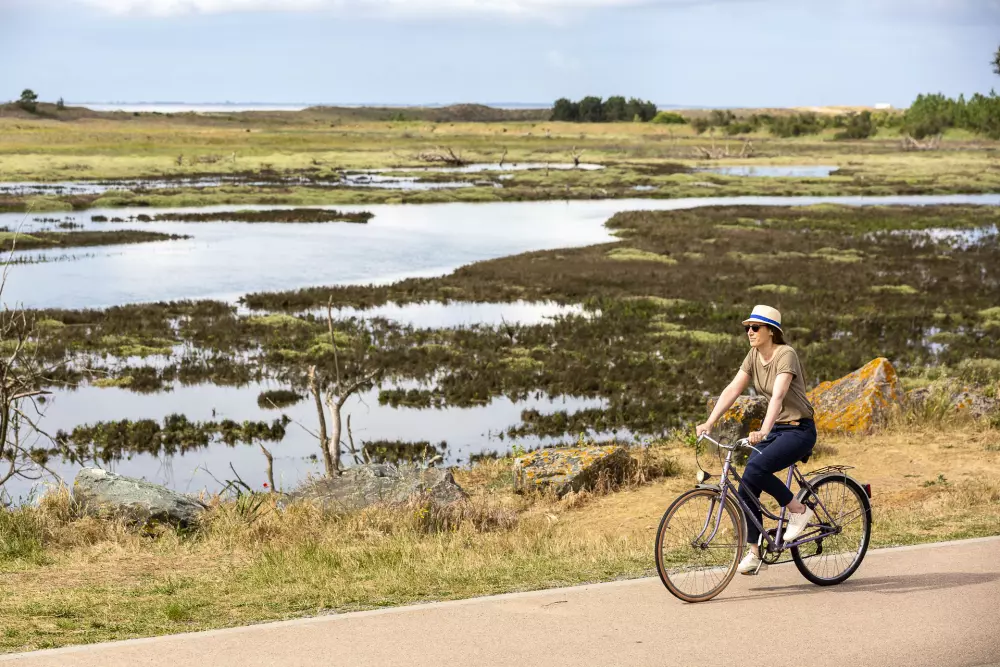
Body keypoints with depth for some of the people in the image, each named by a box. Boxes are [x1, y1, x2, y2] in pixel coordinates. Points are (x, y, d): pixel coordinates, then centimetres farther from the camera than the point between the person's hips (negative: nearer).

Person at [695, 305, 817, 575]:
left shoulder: (786, 355, -19)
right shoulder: (754, 356, 3)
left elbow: (778, 395, -33)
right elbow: (732, 390, -2)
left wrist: (763, 431, -46)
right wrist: (709, 423, -13)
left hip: (798, 430, -8)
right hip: (774, 429, 8)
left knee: (755, 469, -29)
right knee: (747, 488, -4)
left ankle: (798, 509, -7)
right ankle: (755, 554, 6)